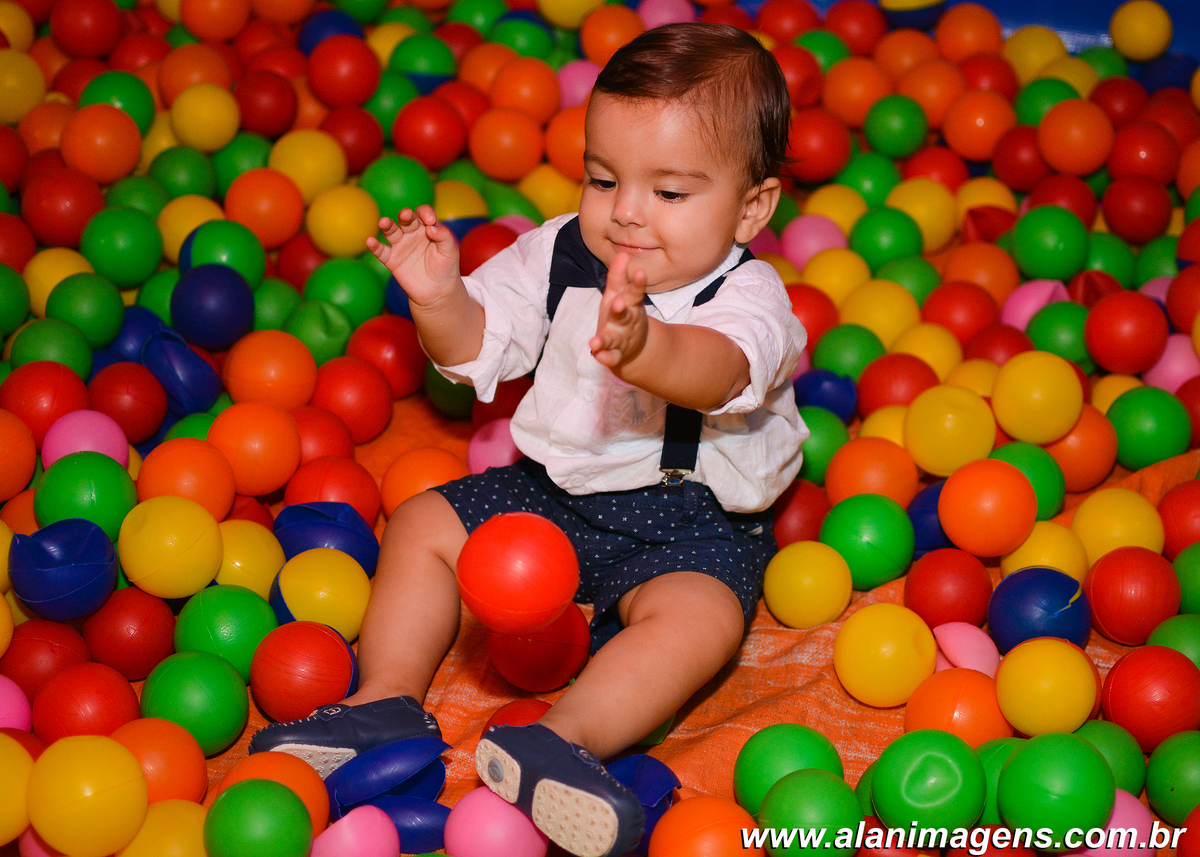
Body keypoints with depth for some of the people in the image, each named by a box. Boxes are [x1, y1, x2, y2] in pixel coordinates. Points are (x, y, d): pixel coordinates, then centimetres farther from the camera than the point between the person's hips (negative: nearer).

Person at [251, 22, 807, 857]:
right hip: (554, 486, 6)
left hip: (688, 515, -5)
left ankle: (563, 737, -37)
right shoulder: (559, 253, -2)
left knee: (702, 613, -32)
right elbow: (480, 348, 4)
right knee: (421, 524, 0)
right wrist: (441, 300, -19)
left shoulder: (747, 295, -21)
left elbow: (716, 371, -44)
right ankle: (389, 700, -4)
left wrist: (644, 349, -67)